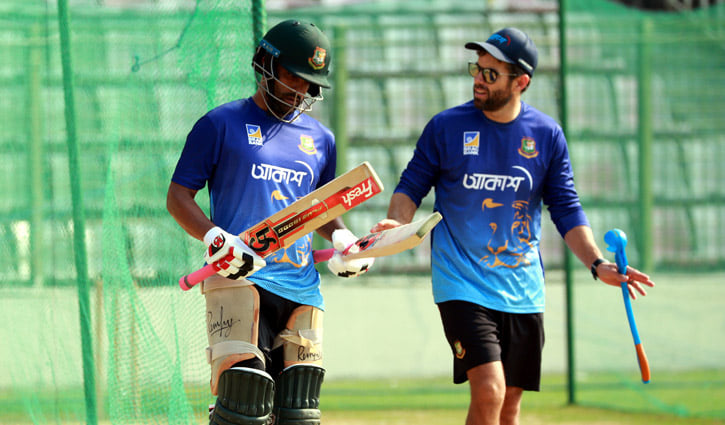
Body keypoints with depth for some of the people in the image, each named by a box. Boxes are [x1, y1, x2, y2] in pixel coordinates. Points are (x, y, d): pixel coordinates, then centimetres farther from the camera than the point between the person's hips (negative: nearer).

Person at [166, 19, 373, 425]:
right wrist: (215, 239, -15)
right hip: (239, 280, -5)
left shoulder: (320, 139, 19)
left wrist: (341, 238, 9)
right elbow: (178, 197, 3)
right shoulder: (222, 124, 5)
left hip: (301, 288, 5)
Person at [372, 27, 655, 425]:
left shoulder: (546, 135, 2)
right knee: (488, 392, -20)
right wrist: (397, 222, -17)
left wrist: (597, 265, -7)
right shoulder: (446, 127, -4)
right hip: (462, 284, -3)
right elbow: (412, 185, 4)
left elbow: (566, 209, 6)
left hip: (523, 292, 3)